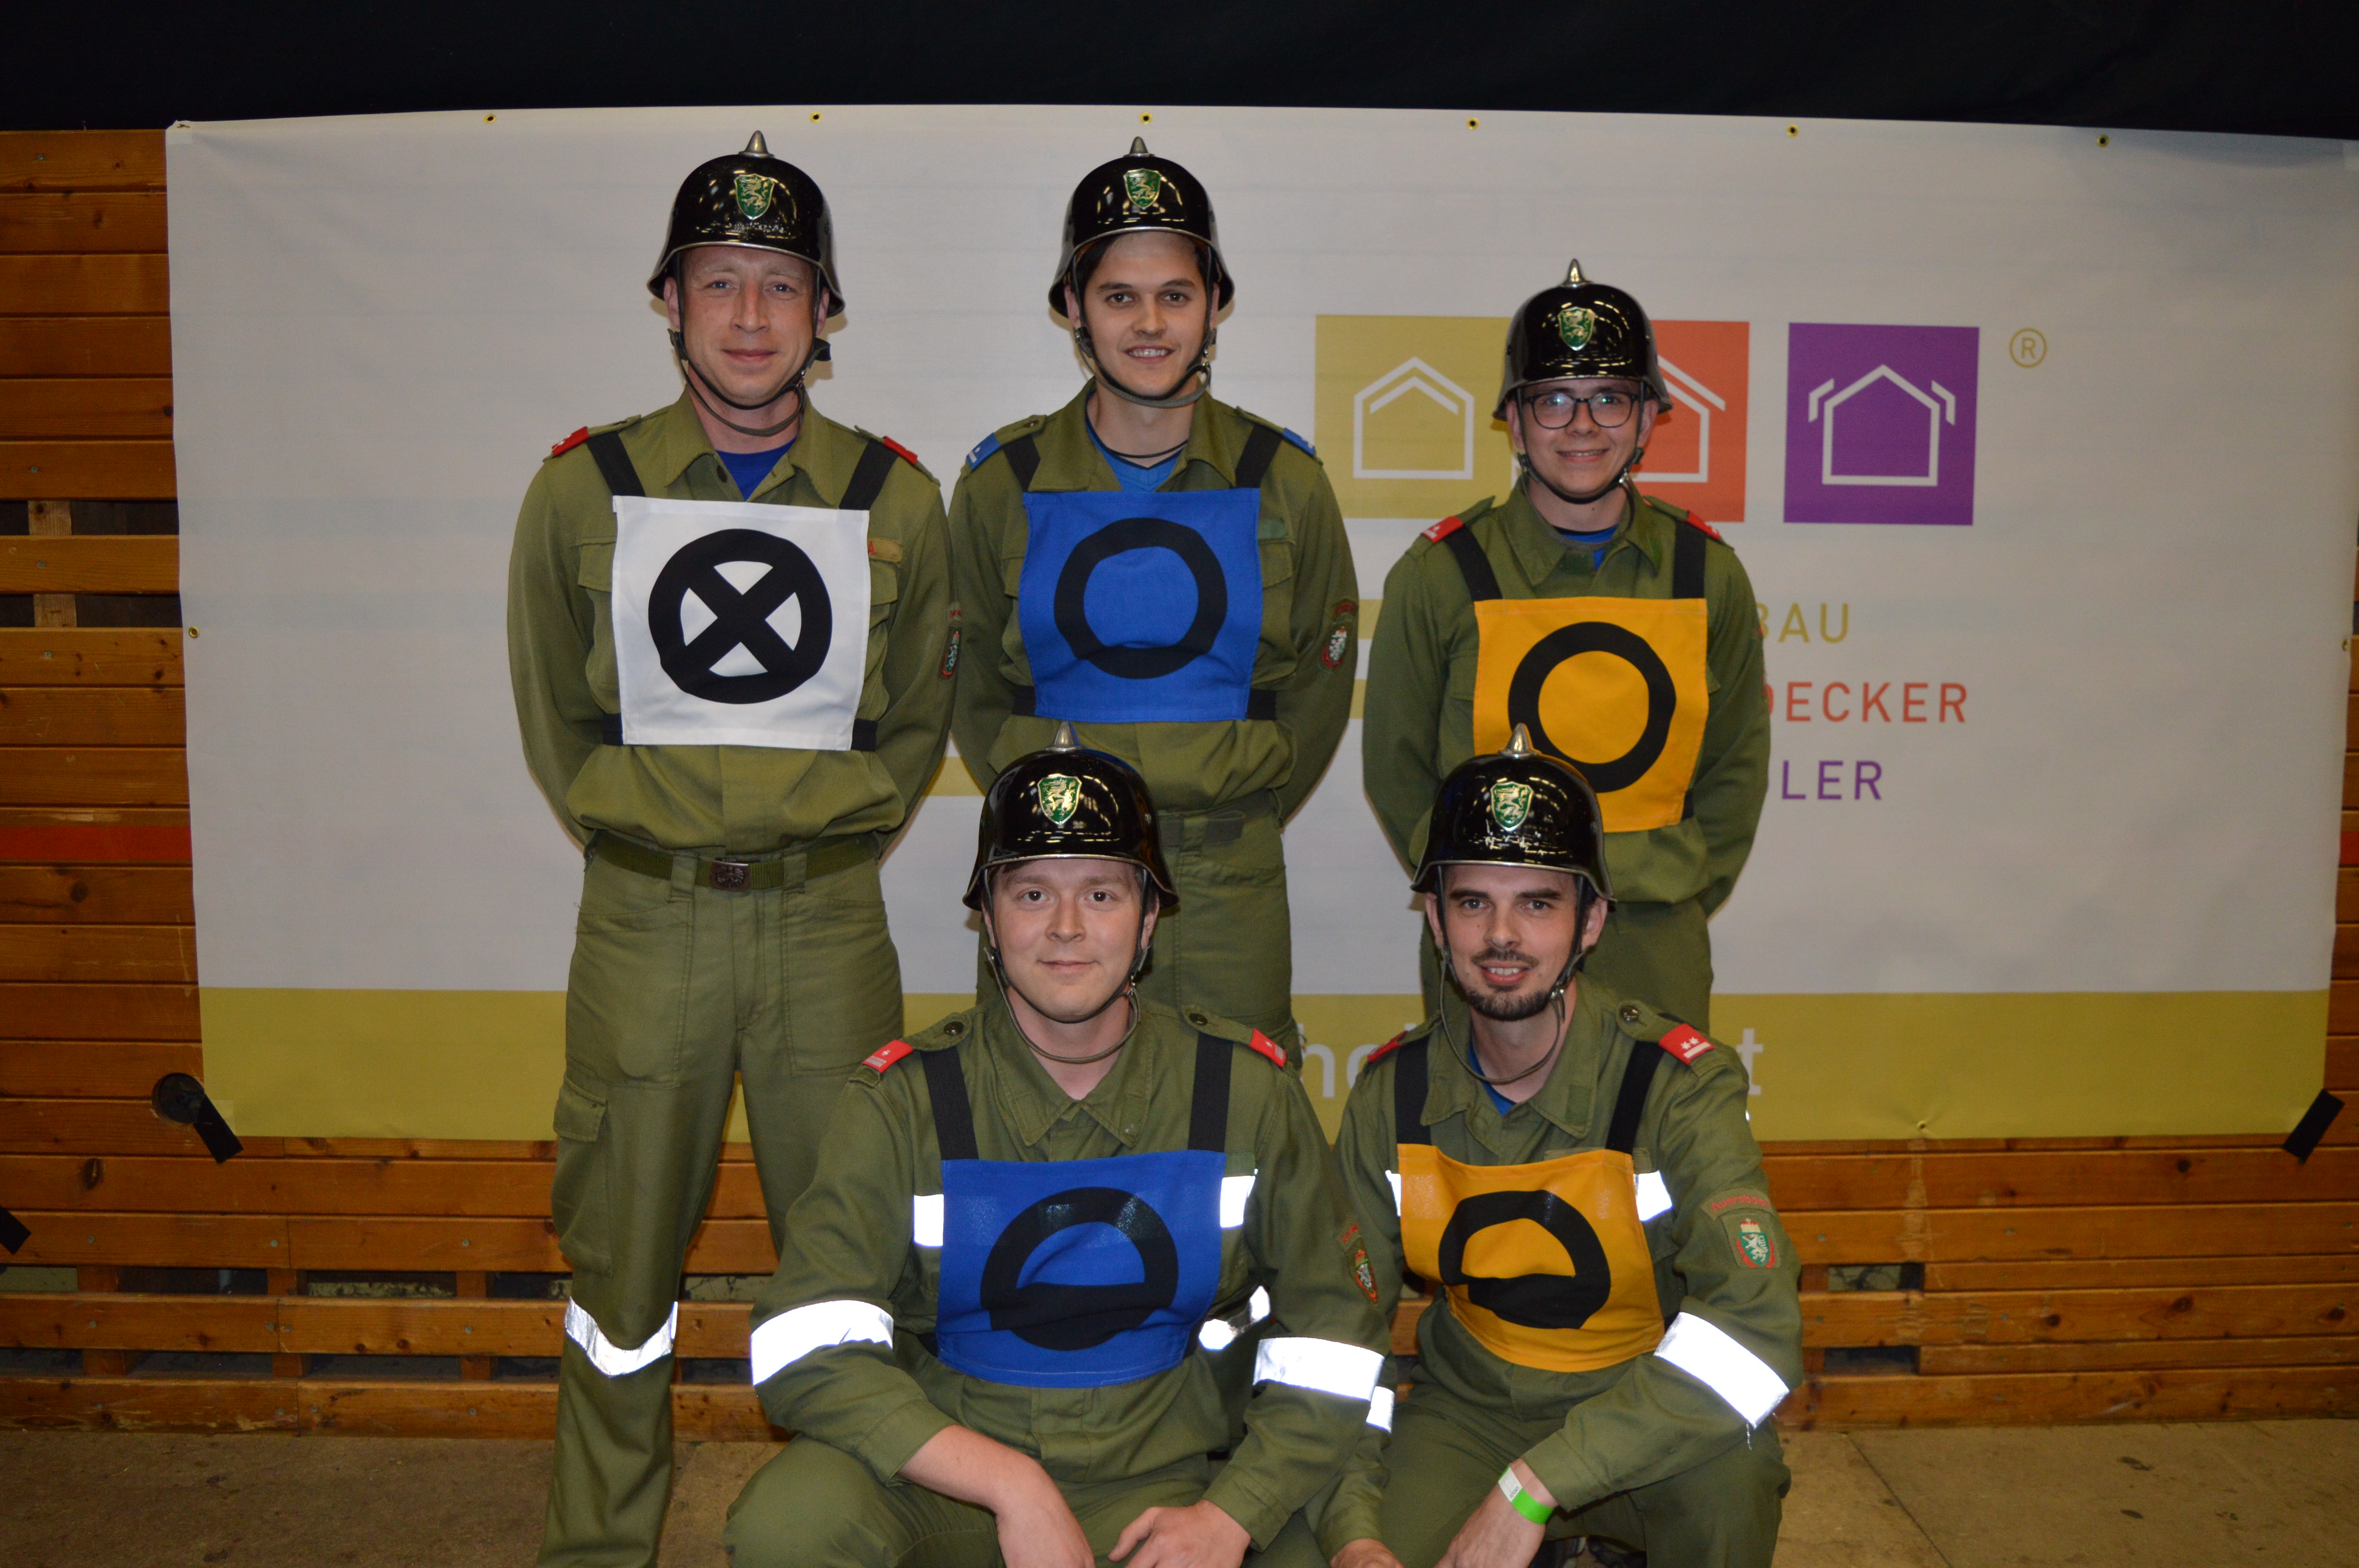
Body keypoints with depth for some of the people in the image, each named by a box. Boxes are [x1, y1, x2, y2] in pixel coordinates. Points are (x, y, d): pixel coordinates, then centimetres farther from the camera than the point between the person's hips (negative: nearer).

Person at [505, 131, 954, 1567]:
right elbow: (560, 724, 9)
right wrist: (665, 826, 0)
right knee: (622, 1254, 9)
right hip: (643, 920, 0)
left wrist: (807, 823, -1)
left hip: (831, 919, 0)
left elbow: (914, 724, 9)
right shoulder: (586, 490, 5)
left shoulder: (895, 500, 6)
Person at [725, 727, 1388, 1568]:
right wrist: (1012, 1487, -25)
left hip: (1157, 1482, 1)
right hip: (947, 1460, 0)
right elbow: (805, 1350, -16)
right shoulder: (906, 1098, -8)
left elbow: (1333, 1341, 4)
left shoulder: (1246, 1091, -2)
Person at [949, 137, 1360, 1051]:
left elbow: (1320, 677, 10)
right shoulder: (1002, 485, 1)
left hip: (1228, 877, 0)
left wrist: (1237, 821, 6)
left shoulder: (1285, 483, 2)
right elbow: (973, 680, 10)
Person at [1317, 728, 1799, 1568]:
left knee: (1727, 1484, -34)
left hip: (1647, 1413, -2)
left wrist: (1532, 1488, -37)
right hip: (1469, 1411, 3)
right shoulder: (1392, 1096, -8)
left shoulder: (1678, 1083, -20)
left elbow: (1757, 1319, -33)